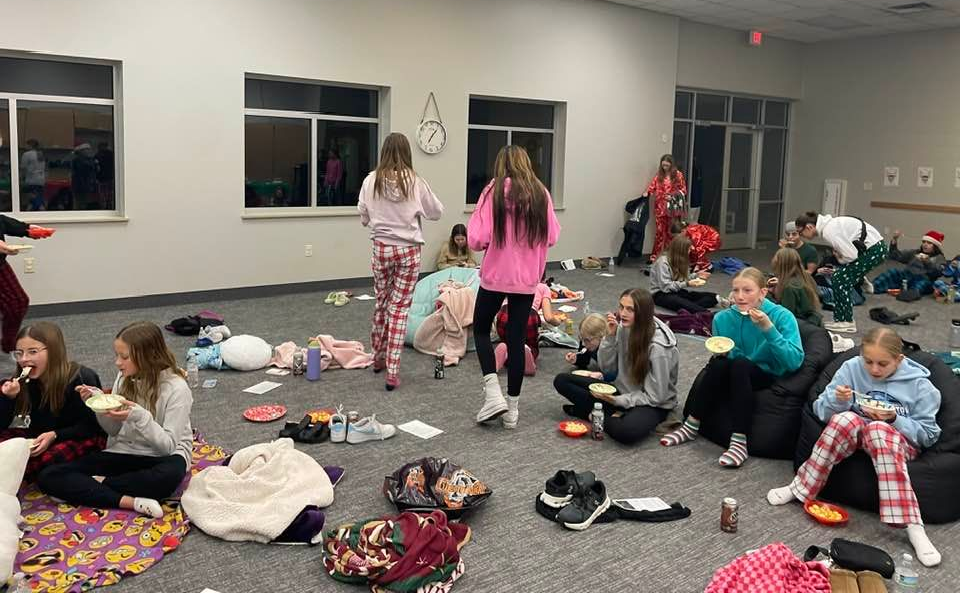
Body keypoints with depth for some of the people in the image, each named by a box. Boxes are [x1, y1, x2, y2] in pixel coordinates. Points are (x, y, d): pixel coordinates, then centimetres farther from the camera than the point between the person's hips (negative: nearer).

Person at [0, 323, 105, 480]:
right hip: (40, 437, 6)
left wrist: (55, 435, -25)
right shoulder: (23, 381, -2)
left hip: (82, 439, -5)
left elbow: (90, 426, -12)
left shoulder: (81, 379, -17)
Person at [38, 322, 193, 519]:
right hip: (123, 452, 6)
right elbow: (114, 431, 8)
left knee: (170, 475, -42)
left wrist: (139, 416, -28)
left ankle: (98, 483, -17)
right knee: (47, 477, -13)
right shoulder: (124, 378, 2)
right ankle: (130, 501, -27)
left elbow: (168, 445, -16)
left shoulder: (176, 388, -15)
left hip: (160, 457, -5)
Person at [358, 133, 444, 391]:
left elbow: (363, 218, 5)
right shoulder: (415, 182, -10)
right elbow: (436, 213, 4)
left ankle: (378, 357, 35)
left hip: (381, 248, 2)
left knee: (382, 302, 19)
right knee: (400, 307, 3)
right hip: (408, 250, -2)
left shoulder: (371, 181, -6)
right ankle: (392, 371, 1)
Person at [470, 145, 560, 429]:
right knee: (516, 338, 11)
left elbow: (477, 239, -14)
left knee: (481, 329, 17)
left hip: (495, 276, -3)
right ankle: (512, 407, 16)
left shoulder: (494, 190, -11)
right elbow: (551, 237, 6)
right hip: (527, 280, 3)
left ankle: (493, 393, 3)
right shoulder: (540, 193, -1)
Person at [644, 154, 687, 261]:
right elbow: (652, 186, 0)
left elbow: (683, 190, 3)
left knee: (672, 232, 5)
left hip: (673, 208, -1)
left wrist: (674, 196, -13)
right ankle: (655, 255, 5)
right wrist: (647, 192, -21)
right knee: (660, 231, 1)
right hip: (660, 208, 1)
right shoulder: (659, 175, 5)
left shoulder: (678, 175, 0)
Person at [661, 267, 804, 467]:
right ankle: (691, 426, -14)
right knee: (719, 364, -29)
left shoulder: (782, 316, -13)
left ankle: (739, 441, -31)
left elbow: (795, 361, -25)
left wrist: (768, 329, -31)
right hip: (733, 378, 3)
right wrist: (719, 355, -12)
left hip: (767, 377, -3)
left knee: (740, 364, -33)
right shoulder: (723, 318, -3)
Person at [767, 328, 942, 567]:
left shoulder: (919, 385, -5)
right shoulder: (851, 369, -3)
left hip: (901, 441, -1)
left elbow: (928, 435, -2)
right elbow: (821, 411, -1)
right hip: (855, 432, 2)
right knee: (846, 419, -36)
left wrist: (893, 419, -19)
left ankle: (914, 528, -44)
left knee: (878, 430, -39)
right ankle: (798, 488, -25)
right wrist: (837, 401, -24)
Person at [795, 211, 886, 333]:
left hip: (873, 250, -9)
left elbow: (851, 255, -21)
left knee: (839, 280, -5)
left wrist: (839, 259, -2)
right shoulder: (827, 224, 8)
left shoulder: (829, 231, -20)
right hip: (875, 246, 9)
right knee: (839, 278, 10)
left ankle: (846, 322, 4)